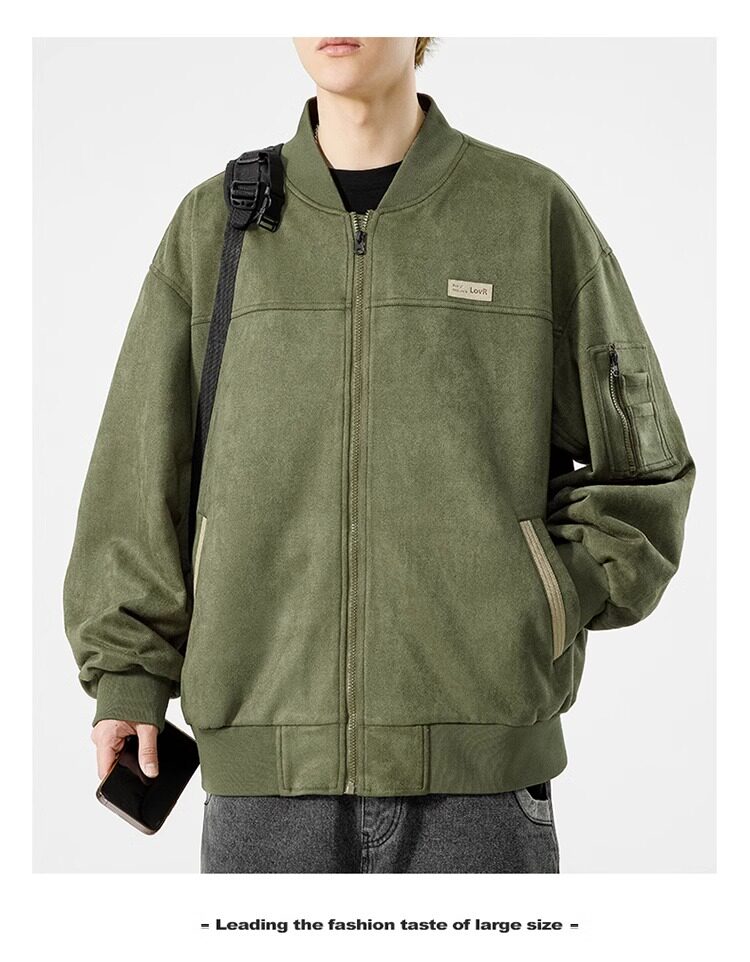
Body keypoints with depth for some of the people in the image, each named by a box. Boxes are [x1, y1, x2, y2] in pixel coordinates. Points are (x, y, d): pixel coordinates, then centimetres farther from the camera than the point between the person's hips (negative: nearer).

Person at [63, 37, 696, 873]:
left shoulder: (536, 211, 4)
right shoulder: (213, 226, 9)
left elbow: (641, 468, 9)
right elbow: (139, 477, 10)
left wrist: (540, 615, -3)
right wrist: (126, 675, 2)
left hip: (479, 758, -1)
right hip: (270, 758, 2)